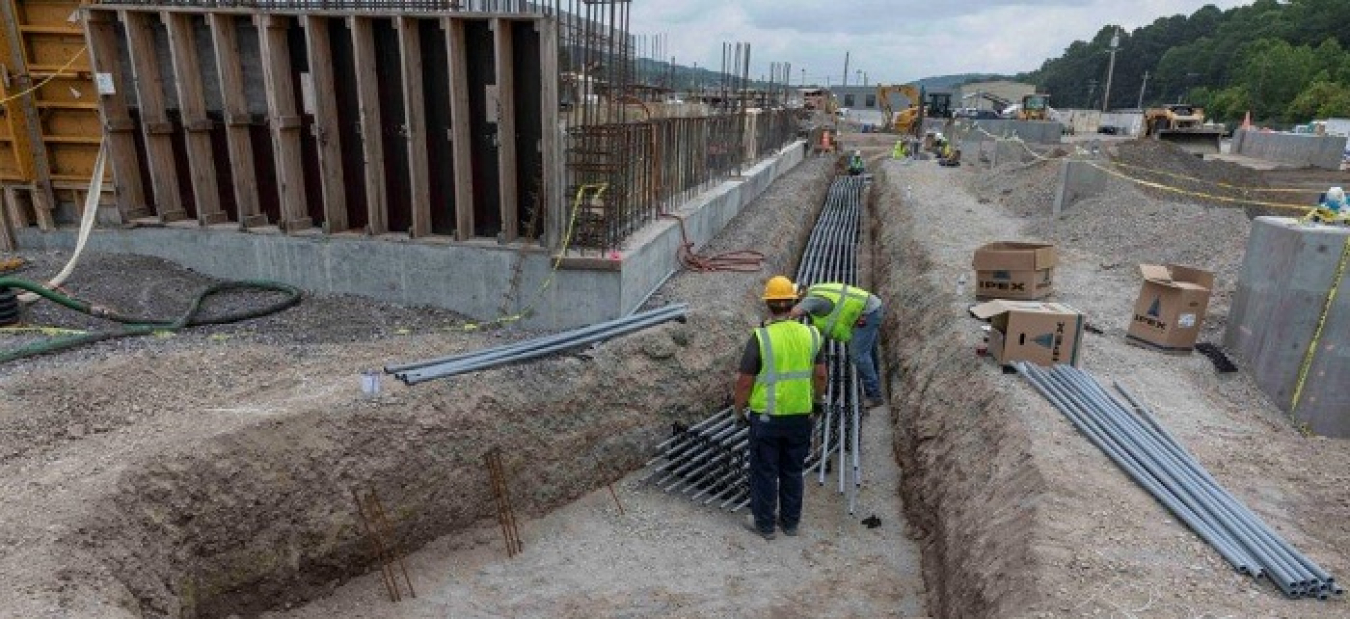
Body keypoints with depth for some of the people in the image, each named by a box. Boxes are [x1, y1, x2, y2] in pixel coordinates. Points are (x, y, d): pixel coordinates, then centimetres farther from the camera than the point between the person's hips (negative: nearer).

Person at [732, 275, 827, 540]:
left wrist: (739, 409, 3)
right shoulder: (811, 334, -5)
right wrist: (814, 400, 21)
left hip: (766, 417, -4)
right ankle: (790, 521, 33)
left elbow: (744, 382, -14)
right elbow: (821, 375, 4)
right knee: (793, 471, 19)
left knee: (765, 472, 11)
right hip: (801, 416, 4)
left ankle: (764, 524, 25)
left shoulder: (760, 337, -18)